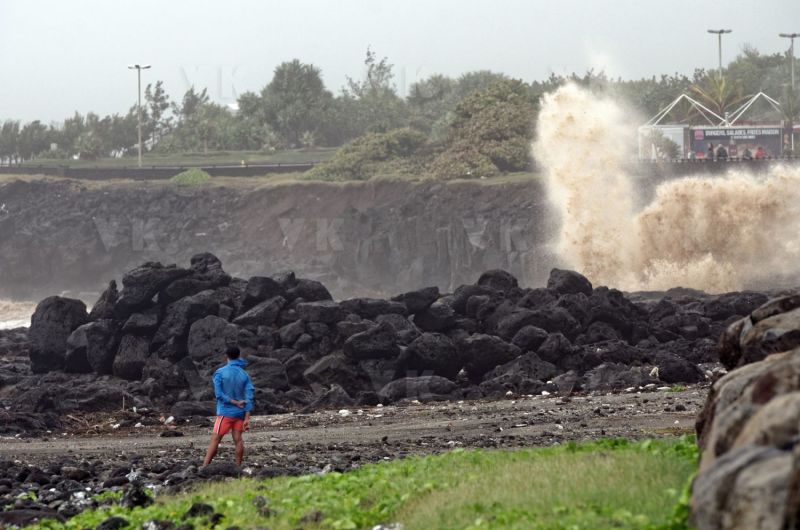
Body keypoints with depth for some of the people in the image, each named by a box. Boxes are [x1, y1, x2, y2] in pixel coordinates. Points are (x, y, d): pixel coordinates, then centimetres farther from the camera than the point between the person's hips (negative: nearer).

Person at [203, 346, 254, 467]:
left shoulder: (220, 373, -5)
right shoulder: (245, 375, 4)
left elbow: (219, 394, -14)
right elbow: (249, 397, -3)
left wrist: (235, 402, -9)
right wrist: (247, 418, -7)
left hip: (225, 413, -4)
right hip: (240, 413, 4)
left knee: (215, 440, -5)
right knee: (238, 439, 6)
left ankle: (204, 467, -10)